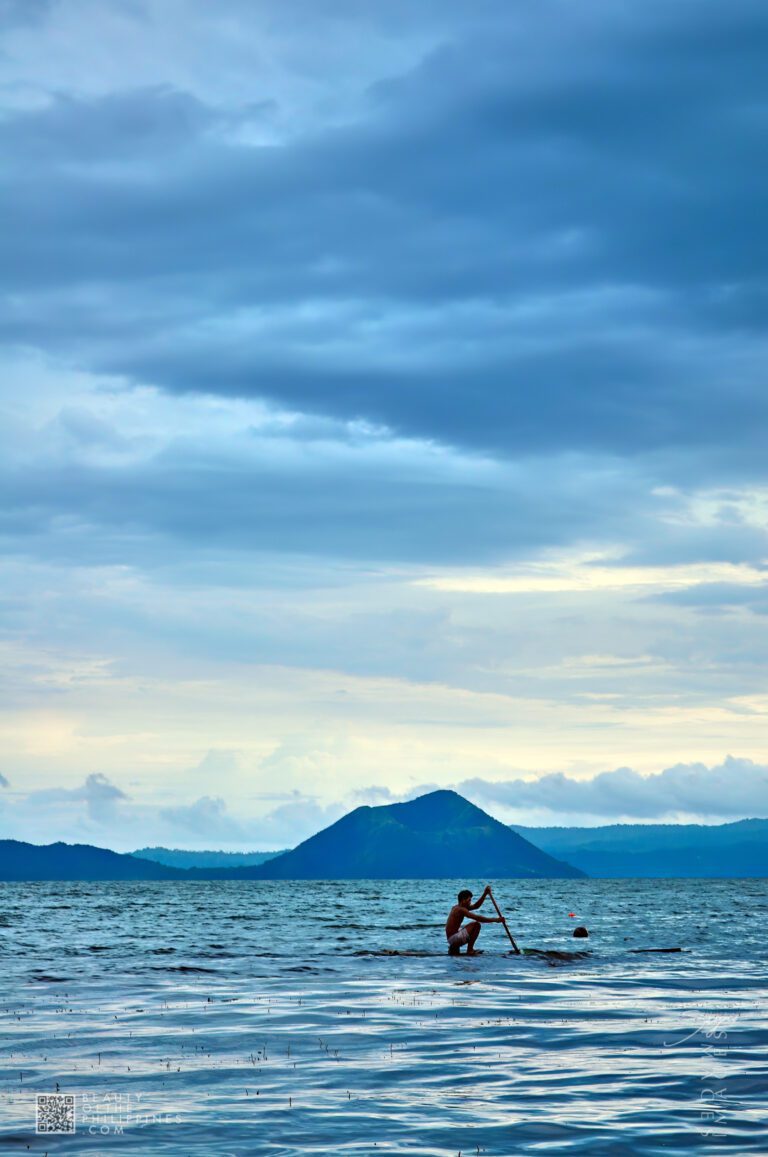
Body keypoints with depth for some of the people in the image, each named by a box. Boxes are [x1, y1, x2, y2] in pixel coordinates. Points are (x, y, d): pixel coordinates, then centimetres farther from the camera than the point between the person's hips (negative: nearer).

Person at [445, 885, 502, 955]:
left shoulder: (456, 907, 15)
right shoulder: (461, 910, -15)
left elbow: (476, 906, 20)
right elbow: (478, 918, -23)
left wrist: (485, 894, 11)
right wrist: (495, 920, -18)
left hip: (450, 938, 10)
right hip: (453, 938, -10)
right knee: (476, 925, -15)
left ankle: (454, 947, 18)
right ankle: (470, 950, -11)